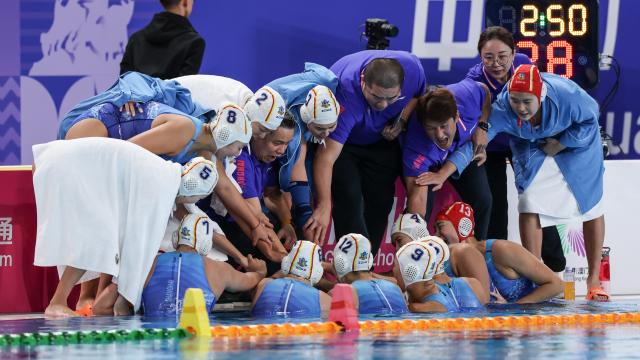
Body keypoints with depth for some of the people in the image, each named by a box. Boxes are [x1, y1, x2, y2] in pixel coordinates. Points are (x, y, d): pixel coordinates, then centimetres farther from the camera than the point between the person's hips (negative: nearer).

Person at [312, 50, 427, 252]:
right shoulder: (345, 93, -43)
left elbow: (420, 95, -2)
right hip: (341, 141, -4)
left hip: (382, 139, 5)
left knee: (381, 201, 2)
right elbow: (327, 156, -45)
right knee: (349, 199, -19)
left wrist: (402, 120, -20)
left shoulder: (412, 68, -30)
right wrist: (324, 206, -51)